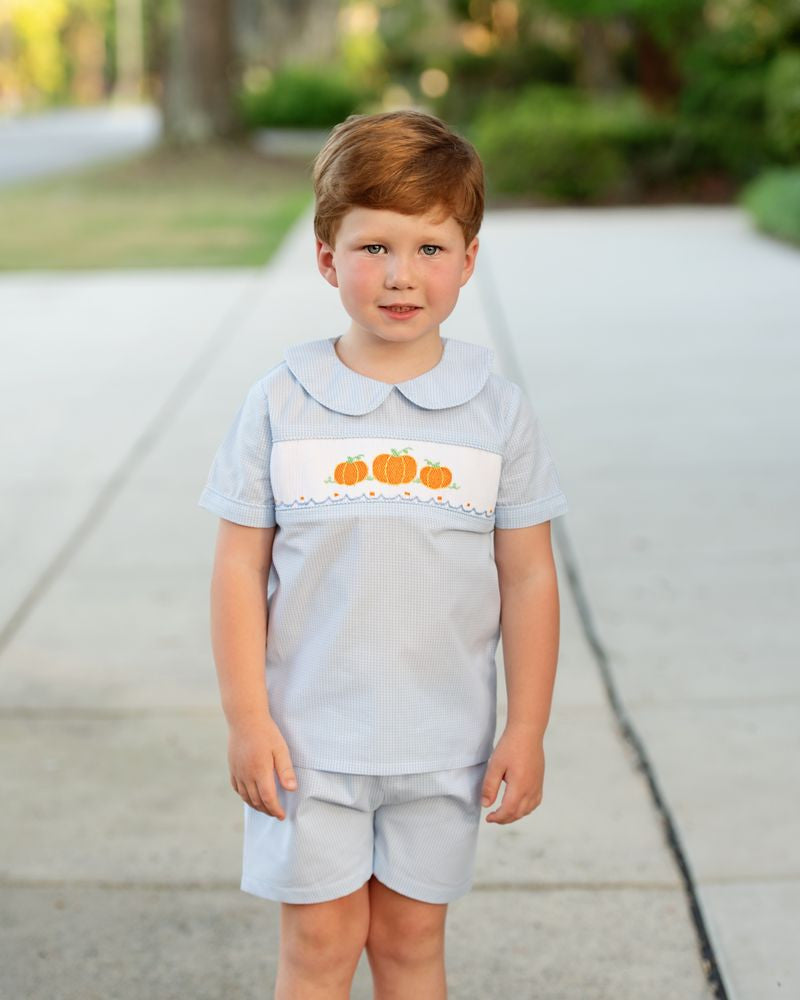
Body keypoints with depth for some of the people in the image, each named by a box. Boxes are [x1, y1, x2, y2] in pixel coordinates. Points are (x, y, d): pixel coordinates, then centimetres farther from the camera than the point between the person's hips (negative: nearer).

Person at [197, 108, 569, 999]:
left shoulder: (497, 412, -4)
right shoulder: (280, 404, -6)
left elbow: (528, 577, -1)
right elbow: (239, 567, -3)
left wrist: (527, 731, -1)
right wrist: (246, 719, -7)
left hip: (443, 744, 1)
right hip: (310, 737, -1)